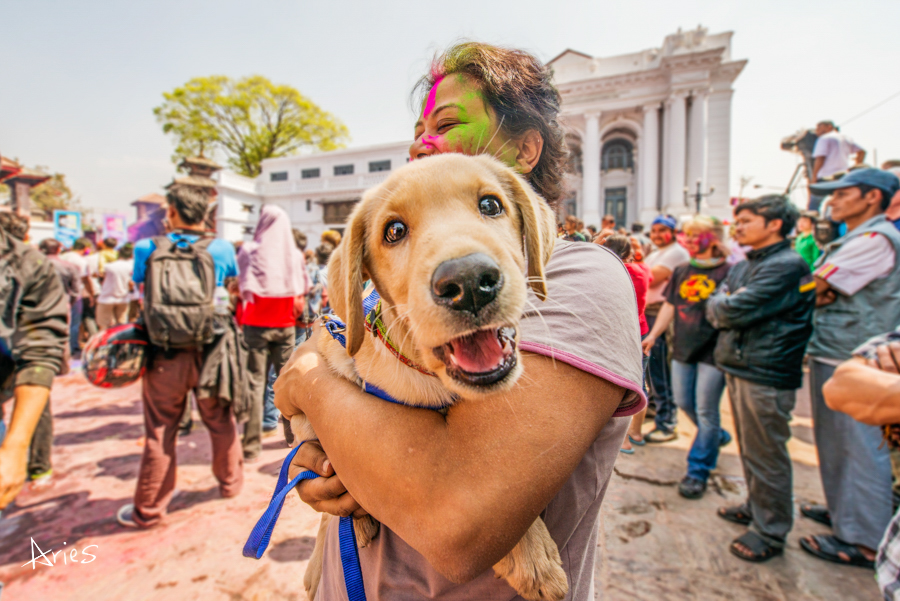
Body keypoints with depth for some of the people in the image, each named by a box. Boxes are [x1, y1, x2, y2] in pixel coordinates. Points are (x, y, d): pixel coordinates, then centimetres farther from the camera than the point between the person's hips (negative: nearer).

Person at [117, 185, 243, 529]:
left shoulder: (147, 249, -4)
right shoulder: (221, 249, -4)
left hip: (164, 355, 0)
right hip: (211, 352, 0)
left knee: (160, 432, 11)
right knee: (221, 422, 17)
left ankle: (148, 510, 26)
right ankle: (230, 482, 36)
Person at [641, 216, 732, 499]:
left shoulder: (727, 272, -7)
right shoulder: (681, 271, 10)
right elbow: (670, 305, 11)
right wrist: (653, 334, 6)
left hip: (713, 351, -6)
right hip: (683, 348, 6)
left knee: (705, 410, 2)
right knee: (683, 402, 15)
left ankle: (698, 470, 16)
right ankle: (717, 436, 44)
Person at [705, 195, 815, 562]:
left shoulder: (787, 266, -14)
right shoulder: (743, 266, 14)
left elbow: (734, 311, -23)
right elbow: (714, 311, 9)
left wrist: (722, 305, -3)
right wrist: (727, 305, -10)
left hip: (765, 374, -9)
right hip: (738, 366, 9)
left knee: (766, 455, 4)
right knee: (749, 449, 21)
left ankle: (770, 532, 19)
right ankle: (755, 507, 38)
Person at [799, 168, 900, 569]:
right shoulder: (852, 240, 18)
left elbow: (812, 289, -18)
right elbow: (822, 292, 13)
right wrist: (821, 294, -8)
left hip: (852, 360, -10)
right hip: (831, 354, 10)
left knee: (859, 447, 0)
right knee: (834, 441, 19)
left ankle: (863, 540, 11)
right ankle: (842, 510, 34)